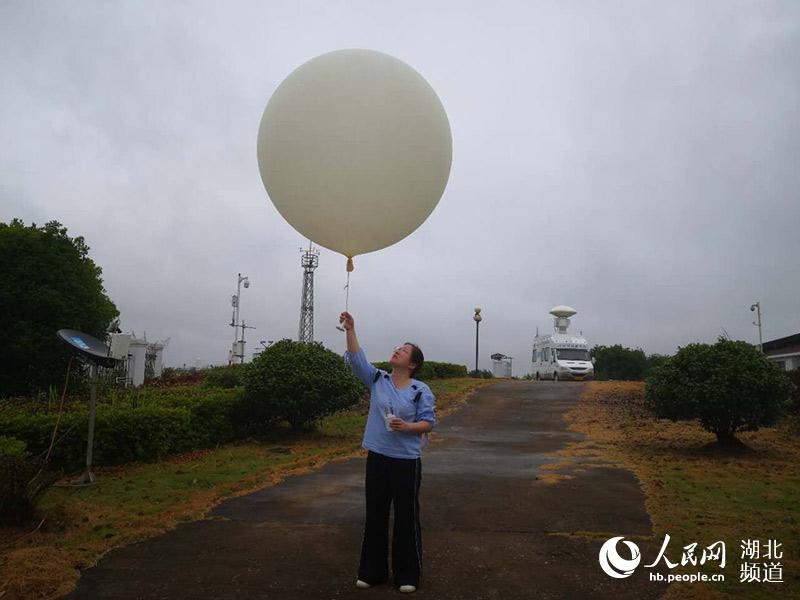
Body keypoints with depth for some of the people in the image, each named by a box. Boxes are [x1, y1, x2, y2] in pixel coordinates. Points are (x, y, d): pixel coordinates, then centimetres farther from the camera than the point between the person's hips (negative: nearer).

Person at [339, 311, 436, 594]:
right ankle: (372, 571, 27)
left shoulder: (421, 390, -6)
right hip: (377, 457, 4)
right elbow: (356, 359, -5)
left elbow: (428, 422, -5)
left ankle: (407, 574, 20)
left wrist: (407, 427, -23)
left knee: (406, 517, 6)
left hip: (407, 461, -3)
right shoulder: (377, 379, 3)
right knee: (375, 515, 13)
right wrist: (350, 330, -15)